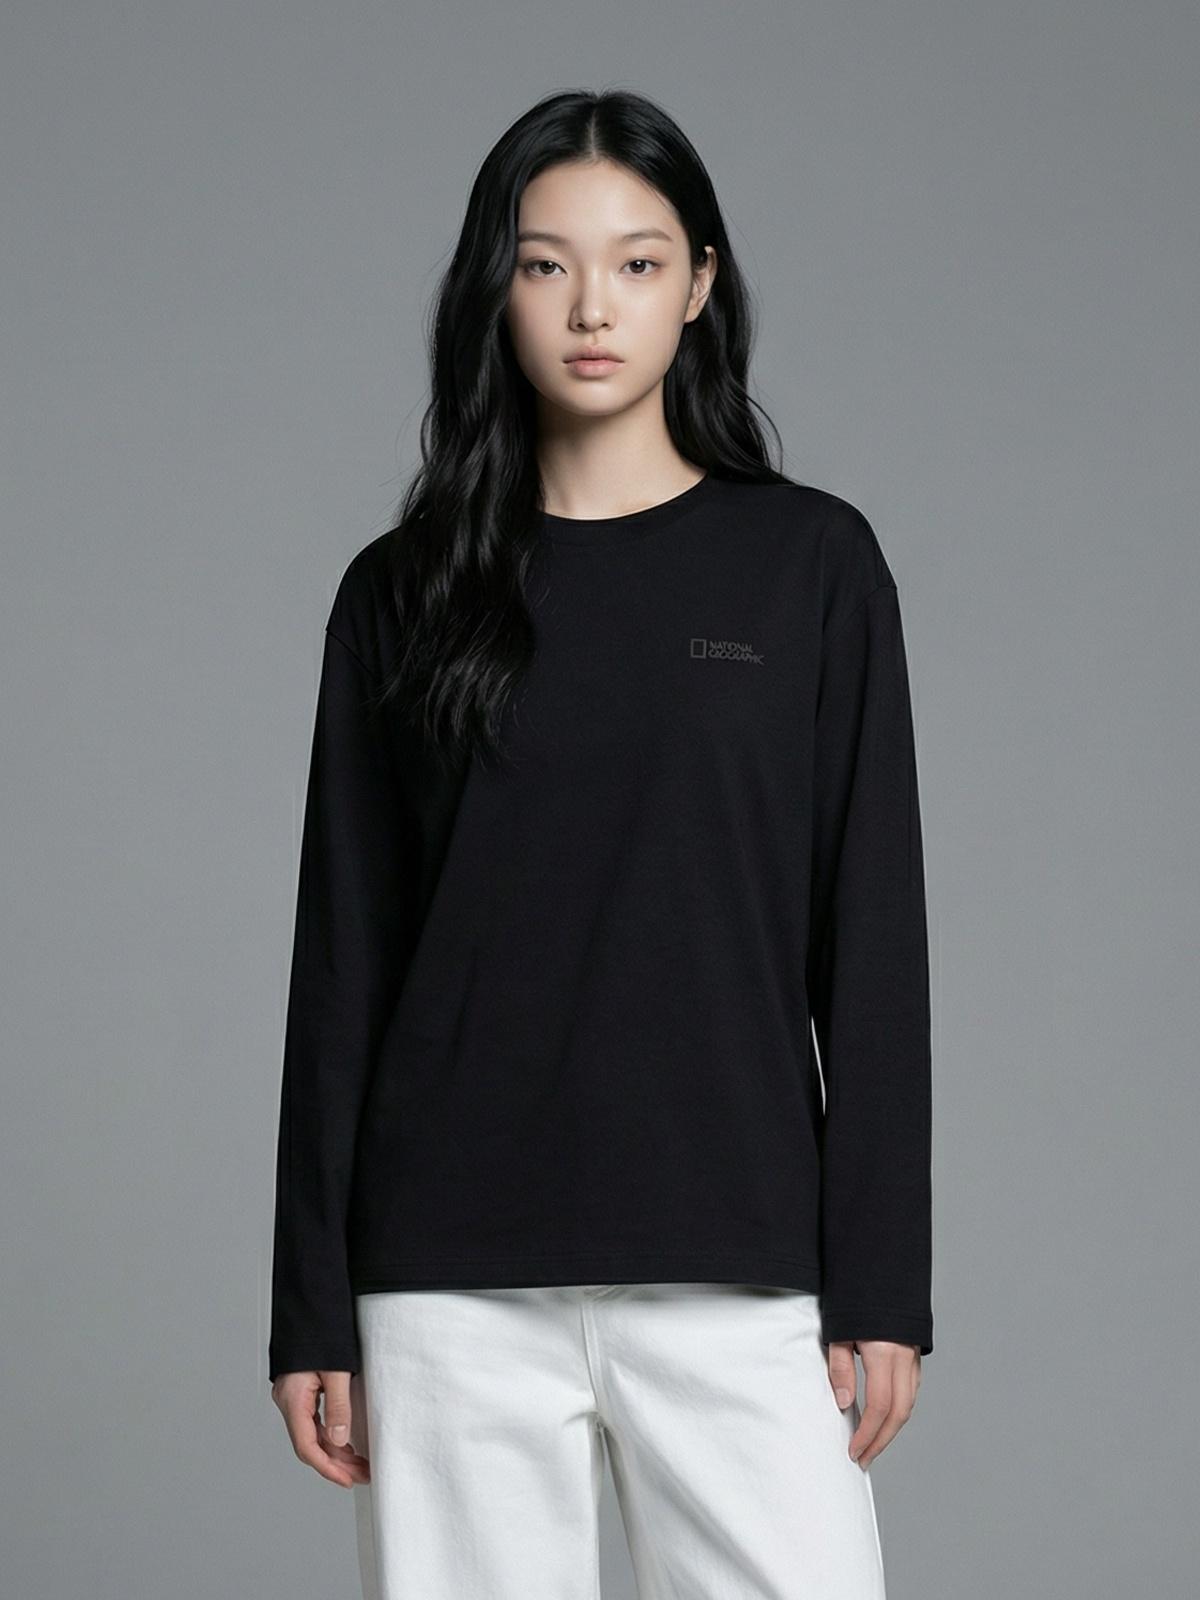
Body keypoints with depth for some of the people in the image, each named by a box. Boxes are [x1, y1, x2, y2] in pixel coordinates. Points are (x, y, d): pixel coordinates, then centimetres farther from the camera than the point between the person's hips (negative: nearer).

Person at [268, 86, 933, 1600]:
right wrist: (313, 1310, 4)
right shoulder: (405, 593, 8)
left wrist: (882, 1278, -3)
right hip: (456, 1277, 1)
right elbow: (342, 962, 8)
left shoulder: (811, 562, 5)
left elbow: (871, 935, 3)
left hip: (734, 1266, -1)